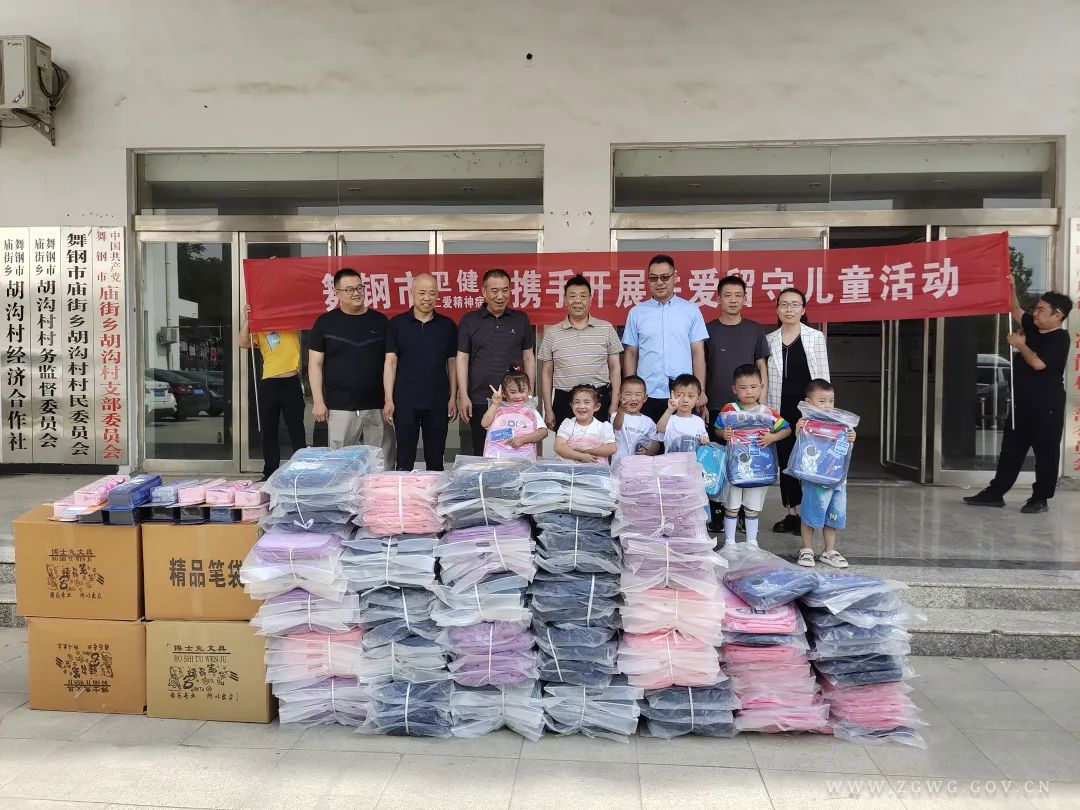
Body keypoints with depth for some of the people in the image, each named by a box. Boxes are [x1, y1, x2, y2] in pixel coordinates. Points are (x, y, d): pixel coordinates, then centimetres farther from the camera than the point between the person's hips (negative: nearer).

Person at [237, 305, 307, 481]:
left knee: (296, 431, 2)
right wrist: (247, 319, -8)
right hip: (268, 385, 3)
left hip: (291, 383, -3)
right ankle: (270, 473, 17)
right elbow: (243, 343, -2)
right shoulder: (259, 331, 15)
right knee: (269, 432, 8)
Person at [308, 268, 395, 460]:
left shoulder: (380, 321, 7)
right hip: (340, 407, -1)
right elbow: (315, 364, 3)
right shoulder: (325, 322, 3)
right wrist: (318, 401, -5)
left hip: (377, 406, 2)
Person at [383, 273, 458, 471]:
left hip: (438, 402, 1)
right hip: (405, 402, -1)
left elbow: (452, 363, 8)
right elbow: (391, 362, -1)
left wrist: (453, 398, 2)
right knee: (405, 458, 6)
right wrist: (388, 399, -6)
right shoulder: (397, 324, 1)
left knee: (435, 458, 10)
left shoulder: (447, 325, 5)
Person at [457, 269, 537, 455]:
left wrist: (530, 393, 6)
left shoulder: (521, 319, 8)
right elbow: (462, 359, 1)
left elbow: (528, 357, 11)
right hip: (480, 400, -1)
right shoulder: (469, 321, 3)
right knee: (482, 454, 6)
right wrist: (463, 396, -5)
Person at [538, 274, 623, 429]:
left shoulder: (606, 329, 6)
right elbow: (546, 372, 9)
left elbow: (615, 367, 7)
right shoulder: (552, 333, 7)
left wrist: (614, 405, 0)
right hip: (564, 402, 1)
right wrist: (548, 409, 3)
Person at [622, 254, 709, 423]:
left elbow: (698, 352, 5)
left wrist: (701, 391, -1)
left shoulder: (691, 311, 5)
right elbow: (631, 354, 9)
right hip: (647, 395, 1)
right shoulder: (636, 313, 7)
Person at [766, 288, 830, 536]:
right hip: (781, 410, 3)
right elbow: (765, 378, 8)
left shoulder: (815, 337, 1)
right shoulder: (770, 340, 7)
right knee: (785, 461, 7)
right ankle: (791, 513, 17)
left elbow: (823, 377, -1)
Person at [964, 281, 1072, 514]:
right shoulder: (1034, 328, 11)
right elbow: (1016, 312, 24)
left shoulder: (1060, 339, -13)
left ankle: (1040, 498, 9)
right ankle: (995, 492, 16)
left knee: (1045, 452, 1)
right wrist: (1011, 289, 10)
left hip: (1047, 407, -9)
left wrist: (1020, 345, -10)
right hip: (1022, 403, 9)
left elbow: (1038, 363, -24)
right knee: (1010, 449, 11)